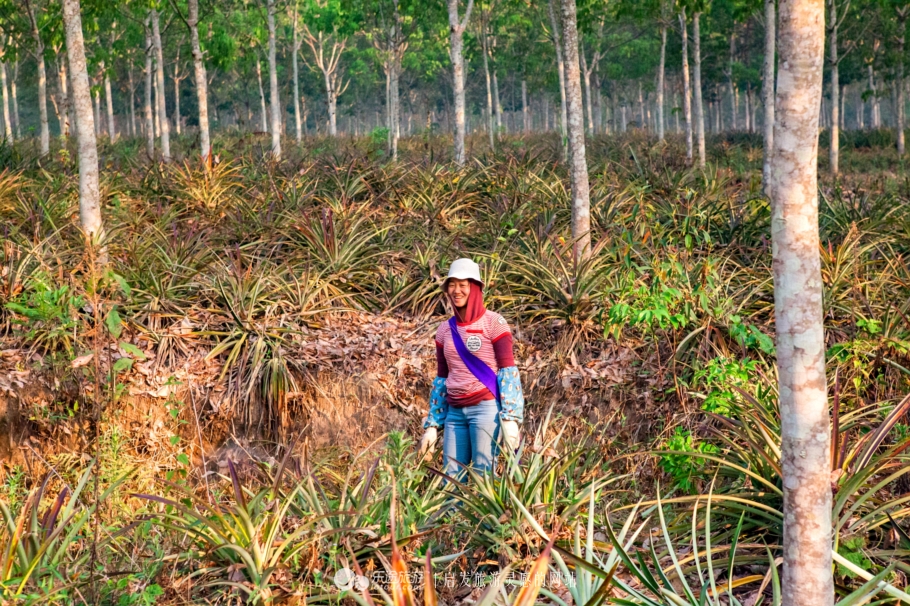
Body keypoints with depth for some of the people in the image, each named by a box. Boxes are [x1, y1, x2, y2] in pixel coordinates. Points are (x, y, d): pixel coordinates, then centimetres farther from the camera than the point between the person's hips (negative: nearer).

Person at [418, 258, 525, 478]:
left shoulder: (493, 323, -3)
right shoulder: (445, 329, 12)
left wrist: (510, 418, -15)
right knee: (452, 477, 2)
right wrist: (432, 425, 12)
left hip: (486, 408, -5)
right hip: (455, 412, 5)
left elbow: (508, 372, -7)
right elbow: (441, 379, 16)